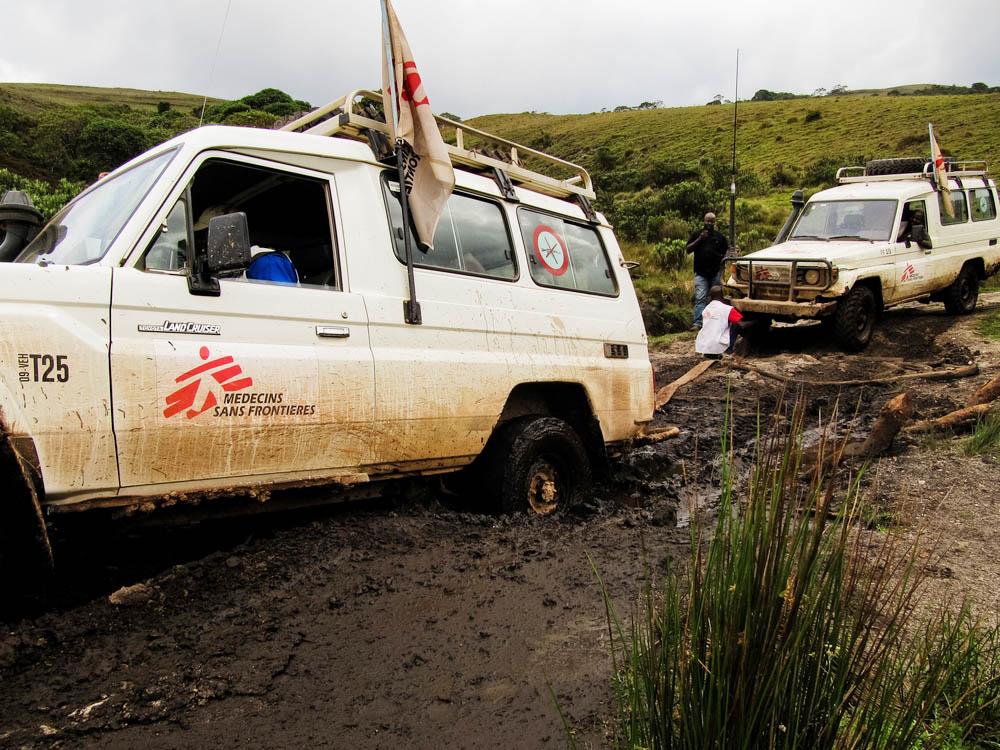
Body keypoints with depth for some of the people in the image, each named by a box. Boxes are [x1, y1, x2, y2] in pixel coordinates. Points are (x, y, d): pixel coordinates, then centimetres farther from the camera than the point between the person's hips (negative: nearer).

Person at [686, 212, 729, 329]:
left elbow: (727, 251, 17)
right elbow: (688, 249, 1)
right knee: (700, 298, -13)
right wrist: (699, 239, -10)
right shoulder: (697, 234, 8)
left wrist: (721, 259, 0)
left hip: (716, 273, 2)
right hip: (701, 273, -2)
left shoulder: (720, 236, 11)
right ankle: (697, 323, -19)